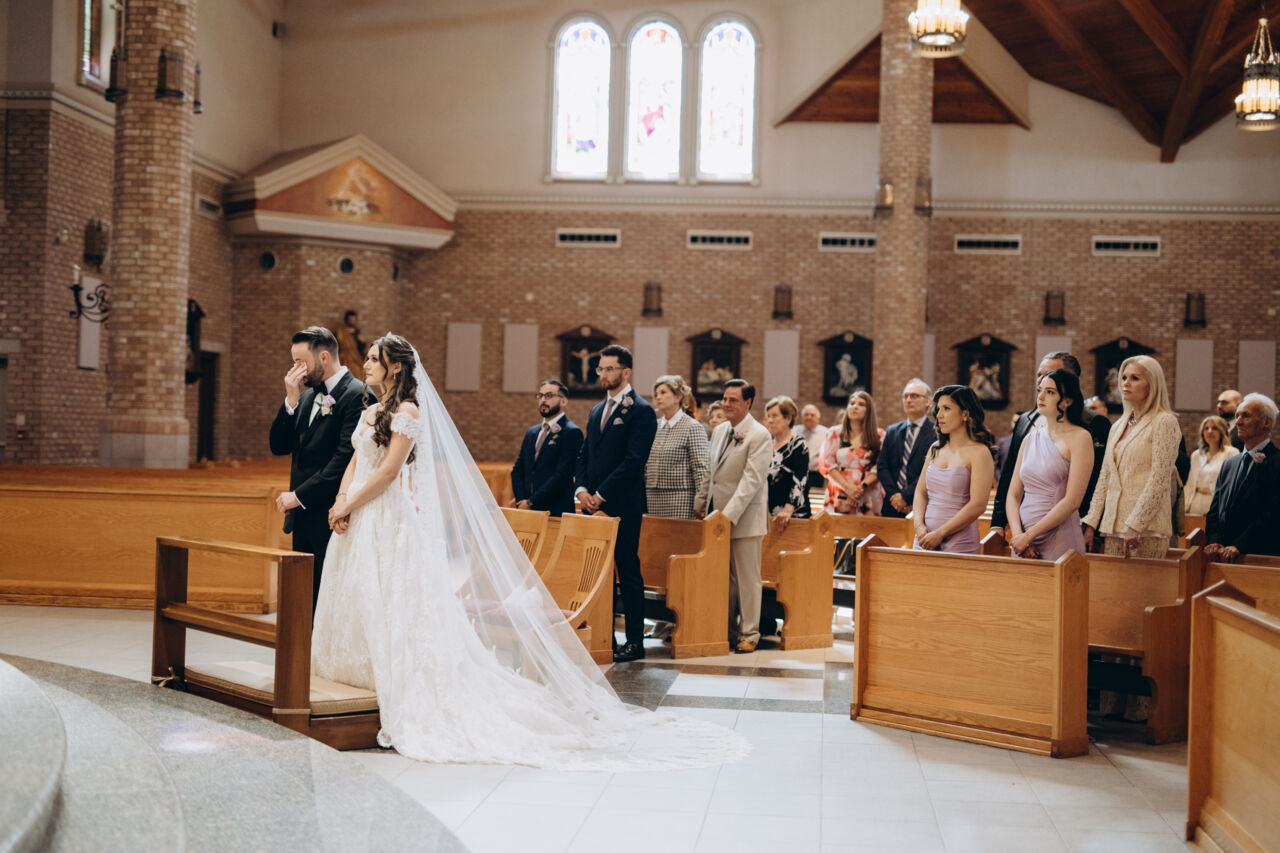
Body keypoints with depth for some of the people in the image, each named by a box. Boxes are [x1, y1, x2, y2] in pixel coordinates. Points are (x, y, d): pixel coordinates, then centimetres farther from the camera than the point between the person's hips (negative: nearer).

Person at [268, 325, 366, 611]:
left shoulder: (358, 395, -11)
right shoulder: (307, 397, 16)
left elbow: (346, 459, -18)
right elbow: (278, 446, 12)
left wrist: (299, 496, -15)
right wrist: (291, 401, -1)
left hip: (332, 520, -8)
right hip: (303, 517, 8)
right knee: (307, 603, 9)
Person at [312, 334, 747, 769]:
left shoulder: (406, 412, -11)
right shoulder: (370, 413, 17)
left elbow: (387, 472, -17)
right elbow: (354, 464, 15)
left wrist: (349, 505, -15)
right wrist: (341, 504, 0)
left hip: (390, 524, -9)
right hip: (359, 523, 9)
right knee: (354, 604, 13)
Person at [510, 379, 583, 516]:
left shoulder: (572, 432, -5)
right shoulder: (531, 432, 19)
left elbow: (562, 474, -13)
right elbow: (517, 470, 17)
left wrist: (531, 502, -11)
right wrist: (521, 501, 0)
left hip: (556, 512, -6)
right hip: (527, 510, 6)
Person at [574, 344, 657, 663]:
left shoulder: (640, 411, -7)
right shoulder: (597, 411, 18)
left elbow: (634, 460, -15)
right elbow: (584, 454, 19)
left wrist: (602, 494, -15)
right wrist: (582, 489, 1)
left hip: (623, 507, -7)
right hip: (594, 505, 8)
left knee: (628, 573, -2)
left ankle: (635, 641, 3)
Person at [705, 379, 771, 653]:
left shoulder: (759, 436, -11)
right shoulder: (719, 431, 13)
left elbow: (751, 479, -17)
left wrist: (729, 515, -21)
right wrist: (708, 508, 13)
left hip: (744, 517, -7)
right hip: (718, 514, 7)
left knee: (747, 577, 1)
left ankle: (749, 633, 10)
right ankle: (727, 630, 18)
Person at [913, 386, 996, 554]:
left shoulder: (979, 452, -8)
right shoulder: (936, 449, 12)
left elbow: (978, 505, -14)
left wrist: (939, 534, -14)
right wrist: (920, 526, -5)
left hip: (958, 544, -5)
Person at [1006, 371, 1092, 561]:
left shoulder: (1079, 438, -6)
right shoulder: (1031, 438, 11)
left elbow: (1072, 501, -14)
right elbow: (1014, 494, 9)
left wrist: (1029, 535, -13)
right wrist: (1018, 534, -8)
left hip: (1059, 542, -5)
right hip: (1023, 539, 5)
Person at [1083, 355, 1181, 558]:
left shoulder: (1164, 422, -5)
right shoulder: (1118, 427, 17)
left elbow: (1159, 482, -12)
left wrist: (1135, 525, -17)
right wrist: (1091, 524, 10)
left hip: (1146, 529, -6)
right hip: (1113, 526, 6)